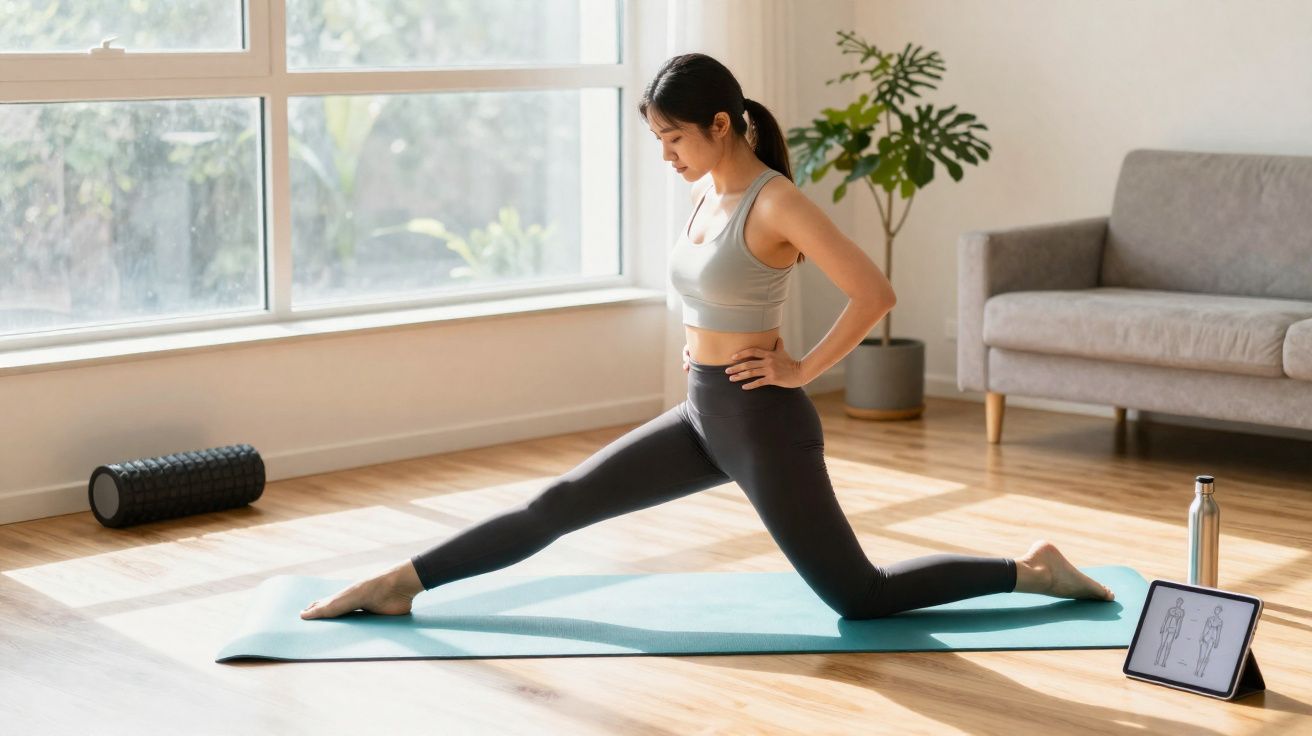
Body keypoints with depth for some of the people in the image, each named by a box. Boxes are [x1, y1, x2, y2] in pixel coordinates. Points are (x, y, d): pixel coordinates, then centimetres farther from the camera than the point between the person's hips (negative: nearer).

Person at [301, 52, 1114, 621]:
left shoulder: (777, 202, -18)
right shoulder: (707, 193, 7)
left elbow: (877, 294, -23)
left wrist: (805, 368, -15)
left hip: (762, 421, -8)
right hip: (704, 412, 8)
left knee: (858, 596, 1)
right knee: (561, 503, 7)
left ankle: (1028, 568, 13)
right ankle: (400, 584, 12)